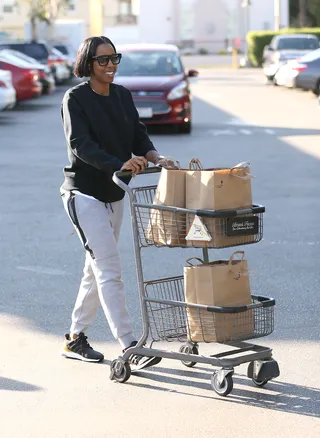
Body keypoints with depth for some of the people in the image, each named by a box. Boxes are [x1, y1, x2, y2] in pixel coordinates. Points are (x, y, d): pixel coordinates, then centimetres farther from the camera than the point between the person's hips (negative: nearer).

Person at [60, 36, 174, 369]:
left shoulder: (122, 95, 9)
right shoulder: (75, 98, -11)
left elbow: (138, 135, 5)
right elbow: (80, 144, -22)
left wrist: (155, 158, -16)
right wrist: (119, 165, -36)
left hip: (114, 194, 8)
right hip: (84, 193, -8)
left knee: (97, 270, 13)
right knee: (109, 269, -13)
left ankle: (75, 338, 26)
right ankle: (129, 347, -15)